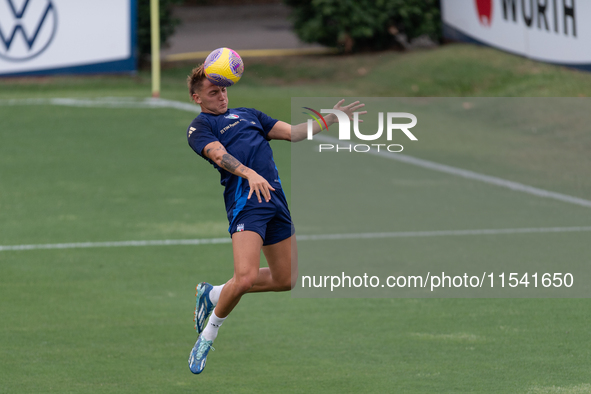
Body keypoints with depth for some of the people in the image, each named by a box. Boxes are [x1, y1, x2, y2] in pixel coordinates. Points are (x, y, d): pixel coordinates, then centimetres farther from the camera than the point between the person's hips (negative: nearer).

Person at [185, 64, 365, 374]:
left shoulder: (248, 115, 27)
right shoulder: (200, 127, 6)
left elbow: (293, 133, 25)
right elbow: (219, 154, -13)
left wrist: (330, 118, 15)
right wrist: (249, 173, -31)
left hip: (275, 199, 8)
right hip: (245, 200, -8)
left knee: (285, 279, 12)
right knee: (245, 278, -23)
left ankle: (213, 294, 29)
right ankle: (208, 335, 2)